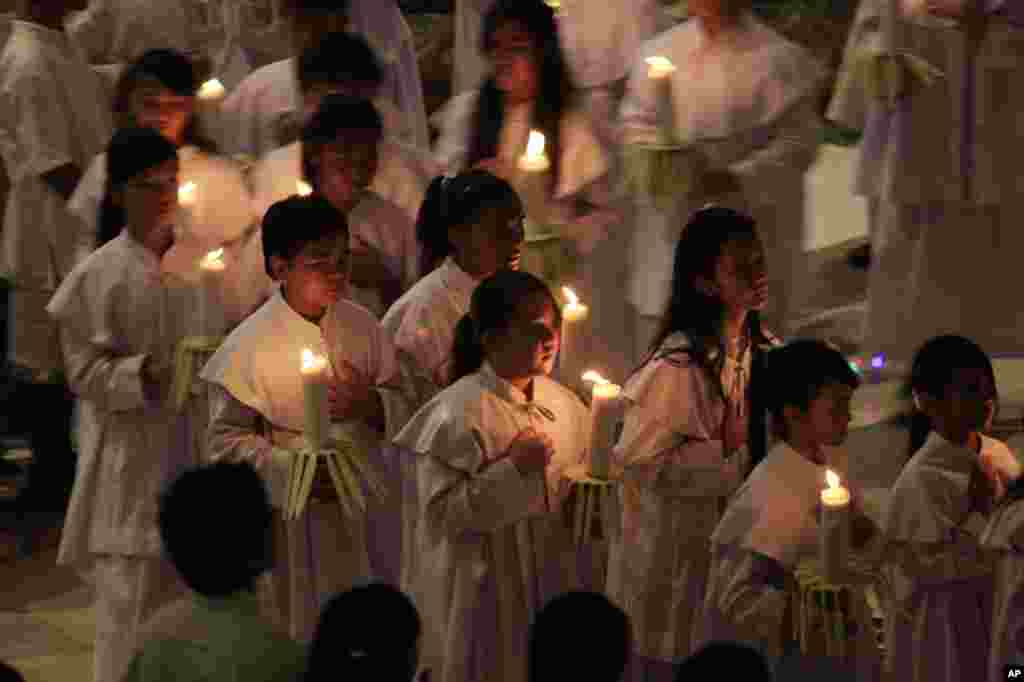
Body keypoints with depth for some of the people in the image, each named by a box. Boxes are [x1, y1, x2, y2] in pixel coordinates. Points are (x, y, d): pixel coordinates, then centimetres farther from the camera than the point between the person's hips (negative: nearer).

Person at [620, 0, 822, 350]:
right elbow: (637, 123, 13)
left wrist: (736, 179, -19)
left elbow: (799, 140, -8)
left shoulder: (780, 59, -7)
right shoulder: (659, 52, 5)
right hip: (674, 227, 3)